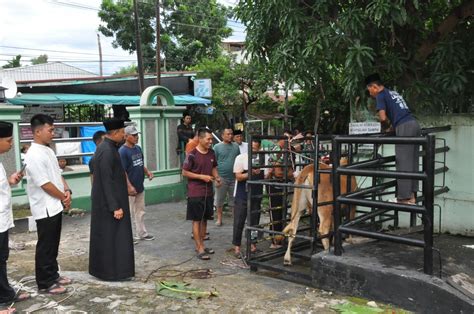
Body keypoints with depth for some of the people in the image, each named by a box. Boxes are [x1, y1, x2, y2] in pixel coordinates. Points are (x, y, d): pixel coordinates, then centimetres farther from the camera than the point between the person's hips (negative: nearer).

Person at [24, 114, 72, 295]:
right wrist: (64, 197, -9)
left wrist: (66, 191, -2)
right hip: (45, 209, -9)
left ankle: (53, 275, 31)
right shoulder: (34, 156, -21)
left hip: (55, 206, 9)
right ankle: (45, 283, 14)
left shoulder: (48, 150, 9)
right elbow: (45, 184, -21)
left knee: (53, 245, 18)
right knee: (45, 247, 2)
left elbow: (57, 174, 15)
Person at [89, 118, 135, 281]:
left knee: (104, 235, 17)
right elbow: (107, 181, -24)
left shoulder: (106, 147, 9)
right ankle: (113, 271, 8)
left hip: (103, 202, 10)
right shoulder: (107, 151, -22)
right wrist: (115, 207, -22)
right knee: (112, 236, -1)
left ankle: (101, 268, 27)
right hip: (109, 202, -10)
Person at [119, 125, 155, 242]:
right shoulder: (122, 151, -17)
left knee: (140, 212, 18)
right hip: (130, 189, -8)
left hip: (140, 187, 8)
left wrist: (147, 172, 2)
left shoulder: (138, 148, 8)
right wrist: (129, 186, -23)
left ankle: (142, 233, 29)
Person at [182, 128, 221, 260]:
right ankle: (200, 249, 5)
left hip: (208, 192, 7)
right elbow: (184, 172, -11)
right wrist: (202, 177, -17)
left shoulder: (212, 153, 5)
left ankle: (201, 244, 26)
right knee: (196, 220, 0)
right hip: (195, 193, -6)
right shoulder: (192, 155, -14)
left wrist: (216, 177, -1)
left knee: (205, 219, 13)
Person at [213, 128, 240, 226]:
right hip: (221, 177, -3)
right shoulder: (217, 147, -2)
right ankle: (219, 218, 16)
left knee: (234, 199, 8)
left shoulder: (236, 146, 9)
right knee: (219, 200, 5)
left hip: (234, 177, 3)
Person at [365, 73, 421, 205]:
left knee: (403, 163, -5)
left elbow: (383, 117, -8)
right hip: (414, 124, 9)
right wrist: (392, 125, 23)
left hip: (404, 127, -9)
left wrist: (387, 127, 10)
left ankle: (404, 197, -4)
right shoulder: (393, 93, 27)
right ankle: (411, 195, 14)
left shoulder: (381, 95, 2)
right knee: (412, 162, 10)